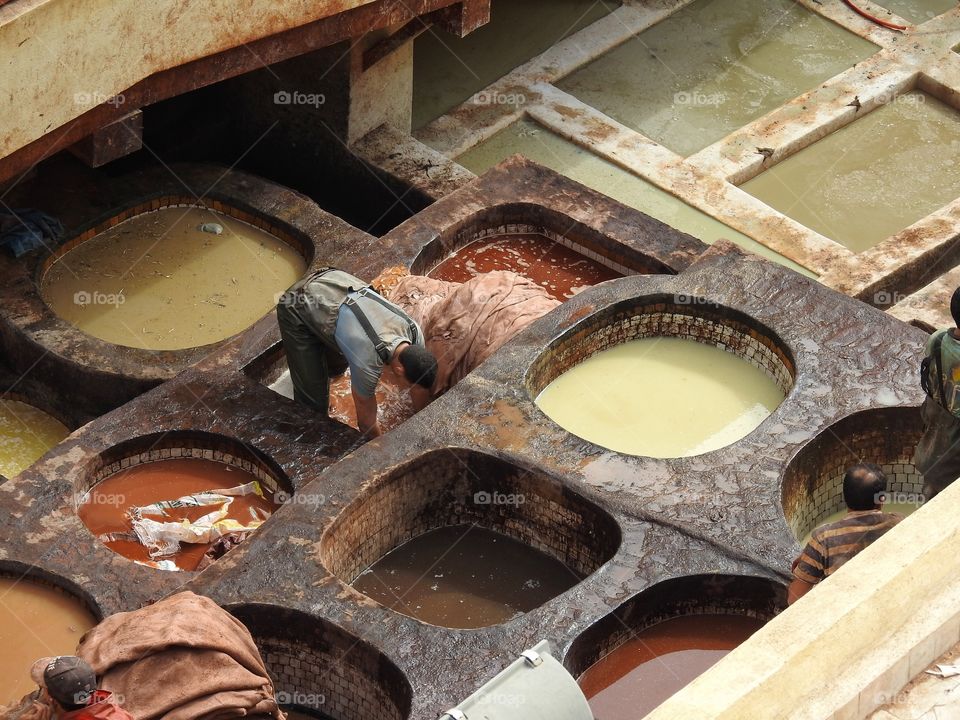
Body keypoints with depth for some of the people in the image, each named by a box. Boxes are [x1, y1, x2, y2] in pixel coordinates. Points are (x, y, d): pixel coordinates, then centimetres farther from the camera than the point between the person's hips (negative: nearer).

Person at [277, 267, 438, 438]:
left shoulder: (414, 331, -18)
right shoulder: (369, 363, -36)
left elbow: (420, 388, 1)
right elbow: (367, 422, -19)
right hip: (298, 308, -6)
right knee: (313, 398, -7)